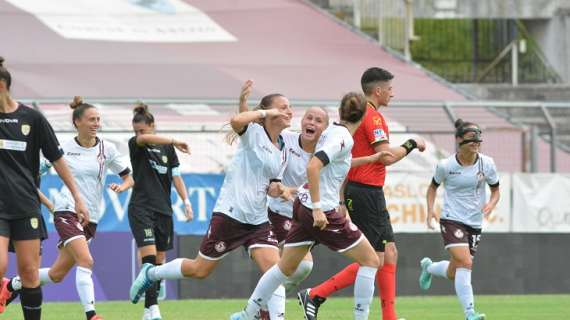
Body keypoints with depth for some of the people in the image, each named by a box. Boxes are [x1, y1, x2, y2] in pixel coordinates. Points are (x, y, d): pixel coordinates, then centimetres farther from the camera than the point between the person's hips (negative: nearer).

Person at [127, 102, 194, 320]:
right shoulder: (135, 144, -2)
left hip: (163, 210, 4)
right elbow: (145, 139, -25)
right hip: (141, 209, -4)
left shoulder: (167, 148, 9)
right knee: (149, 257, -17)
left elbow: (176, 176, 11)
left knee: (160, 260, 5)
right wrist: (174, 141, -36)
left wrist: (186, 201, 0)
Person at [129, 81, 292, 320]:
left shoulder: (282, 149, 11)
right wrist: (264, 112, -20)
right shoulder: (254, 133, -10)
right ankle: (151, 273, 30)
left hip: (258, 220, 6)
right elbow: (236, 121, -34)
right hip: (230, 214, -6)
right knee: (200, 270, 7)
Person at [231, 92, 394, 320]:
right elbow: (313, 167, -27)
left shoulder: (332, 131, 9)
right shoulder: (343, 138, -16)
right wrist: (318, 208, -28)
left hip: (303, 206, 9)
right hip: (322, 212, -9)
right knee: (370, 260, 1)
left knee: (286, 267, 19)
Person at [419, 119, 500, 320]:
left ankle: (428, 267, 47)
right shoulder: (445, 166, -8)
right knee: (465, 262, -25)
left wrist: (491, 204, -12)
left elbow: (496, 190, 9)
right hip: (452, 220, -4)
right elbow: (433, 187, 10)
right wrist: (430, 209, -4)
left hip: (475, 225, 4)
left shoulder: (487, 164, -3)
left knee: (453, 274, 12)